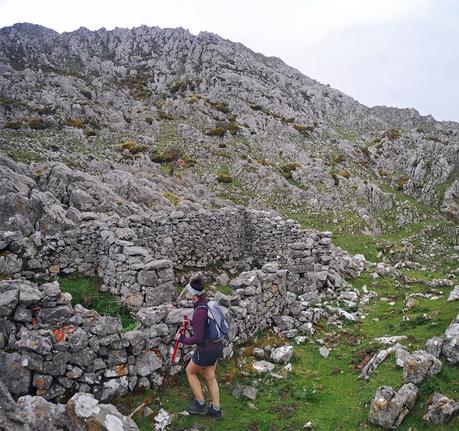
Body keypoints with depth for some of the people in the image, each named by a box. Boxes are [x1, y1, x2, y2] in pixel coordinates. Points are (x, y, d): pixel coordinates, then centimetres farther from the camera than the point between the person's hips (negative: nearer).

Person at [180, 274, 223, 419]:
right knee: (210, 377, 22)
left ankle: (200, 404, 28)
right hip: (216, 346, 8)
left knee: (190, 371, 19)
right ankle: (216, 409, 34)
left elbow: (198, 338, -25)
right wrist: (191, 323, 14)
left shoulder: (199, 311, -28)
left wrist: (183, 339, -10)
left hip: (206, 350, -8)